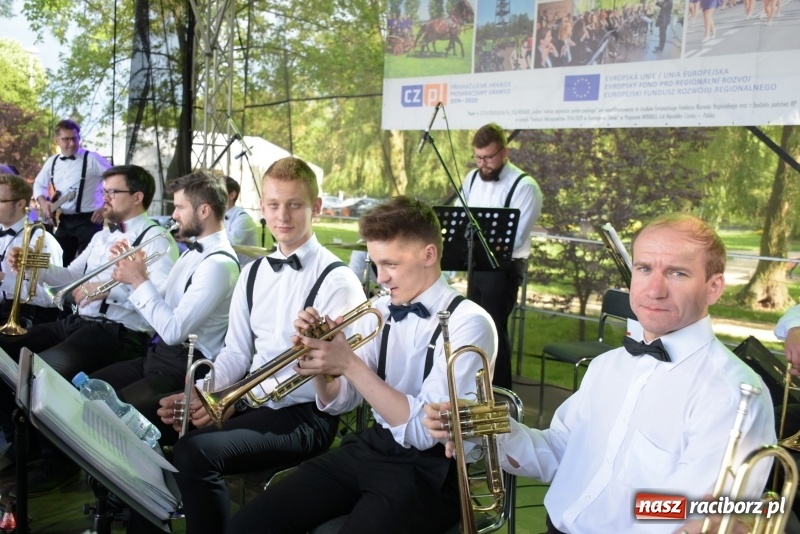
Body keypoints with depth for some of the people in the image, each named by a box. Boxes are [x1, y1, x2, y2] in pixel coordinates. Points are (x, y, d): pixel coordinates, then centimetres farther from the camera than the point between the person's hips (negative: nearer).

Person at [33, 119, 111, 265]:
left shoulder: (92, 159, -8)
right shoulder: (52, 162, 10)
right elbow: (39, 184, 24)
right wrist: (43, 202, 4)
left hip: (88, 220, -6)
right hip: (63, 221, 6)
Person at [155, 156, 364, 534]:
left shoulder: (336, 280, -11)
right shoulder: (253, 273, 12)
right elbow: (236, 353, 13)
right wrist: (197, 395, -8)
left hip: (304, 415, -7)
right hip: (247, 402, 7)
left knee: (194, 453, -26)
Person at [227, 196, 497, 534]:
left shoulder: (469, 324, -14)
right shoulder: (382, 310, 4)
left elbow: (423, 431, -21)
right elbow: (338, 402, 6)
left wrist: (349, 363, -24)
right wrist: (318, 357, -14)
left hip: (427, 470, -6)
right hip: (369, 449, 6)